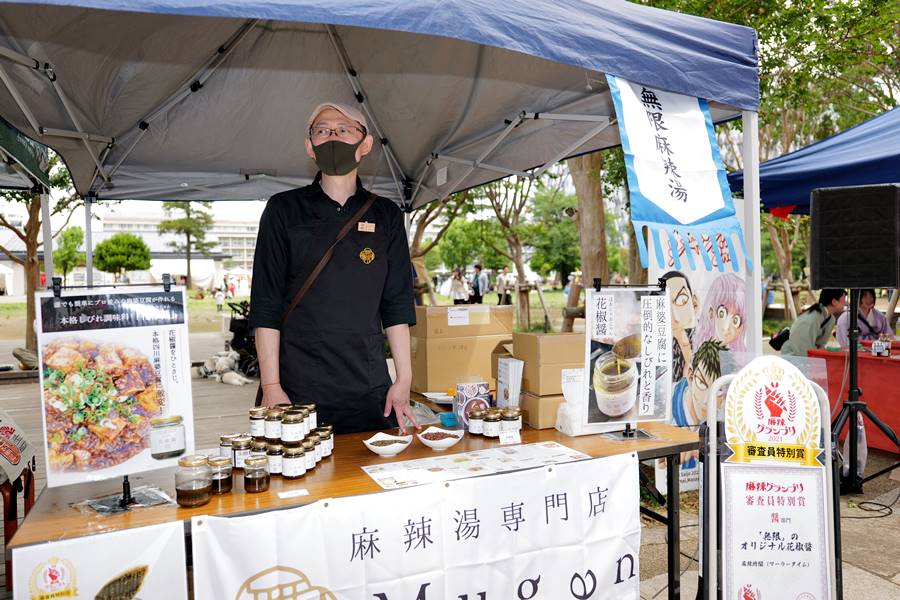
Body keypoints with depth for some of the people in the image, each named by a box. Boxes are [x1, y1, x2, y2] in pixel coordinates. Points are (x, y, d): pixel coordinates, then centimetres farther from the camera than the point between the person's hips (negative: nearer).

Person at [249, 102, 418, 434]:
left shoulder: (386, 215, 9)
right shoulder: (284, 209, 3)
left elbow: (397, 303, 8)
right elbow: (266, 304, -1)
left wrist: (404, 379, 2)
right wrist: (271, 386, -7)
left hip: (370, 386, 2)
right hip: (298, 385, -2)